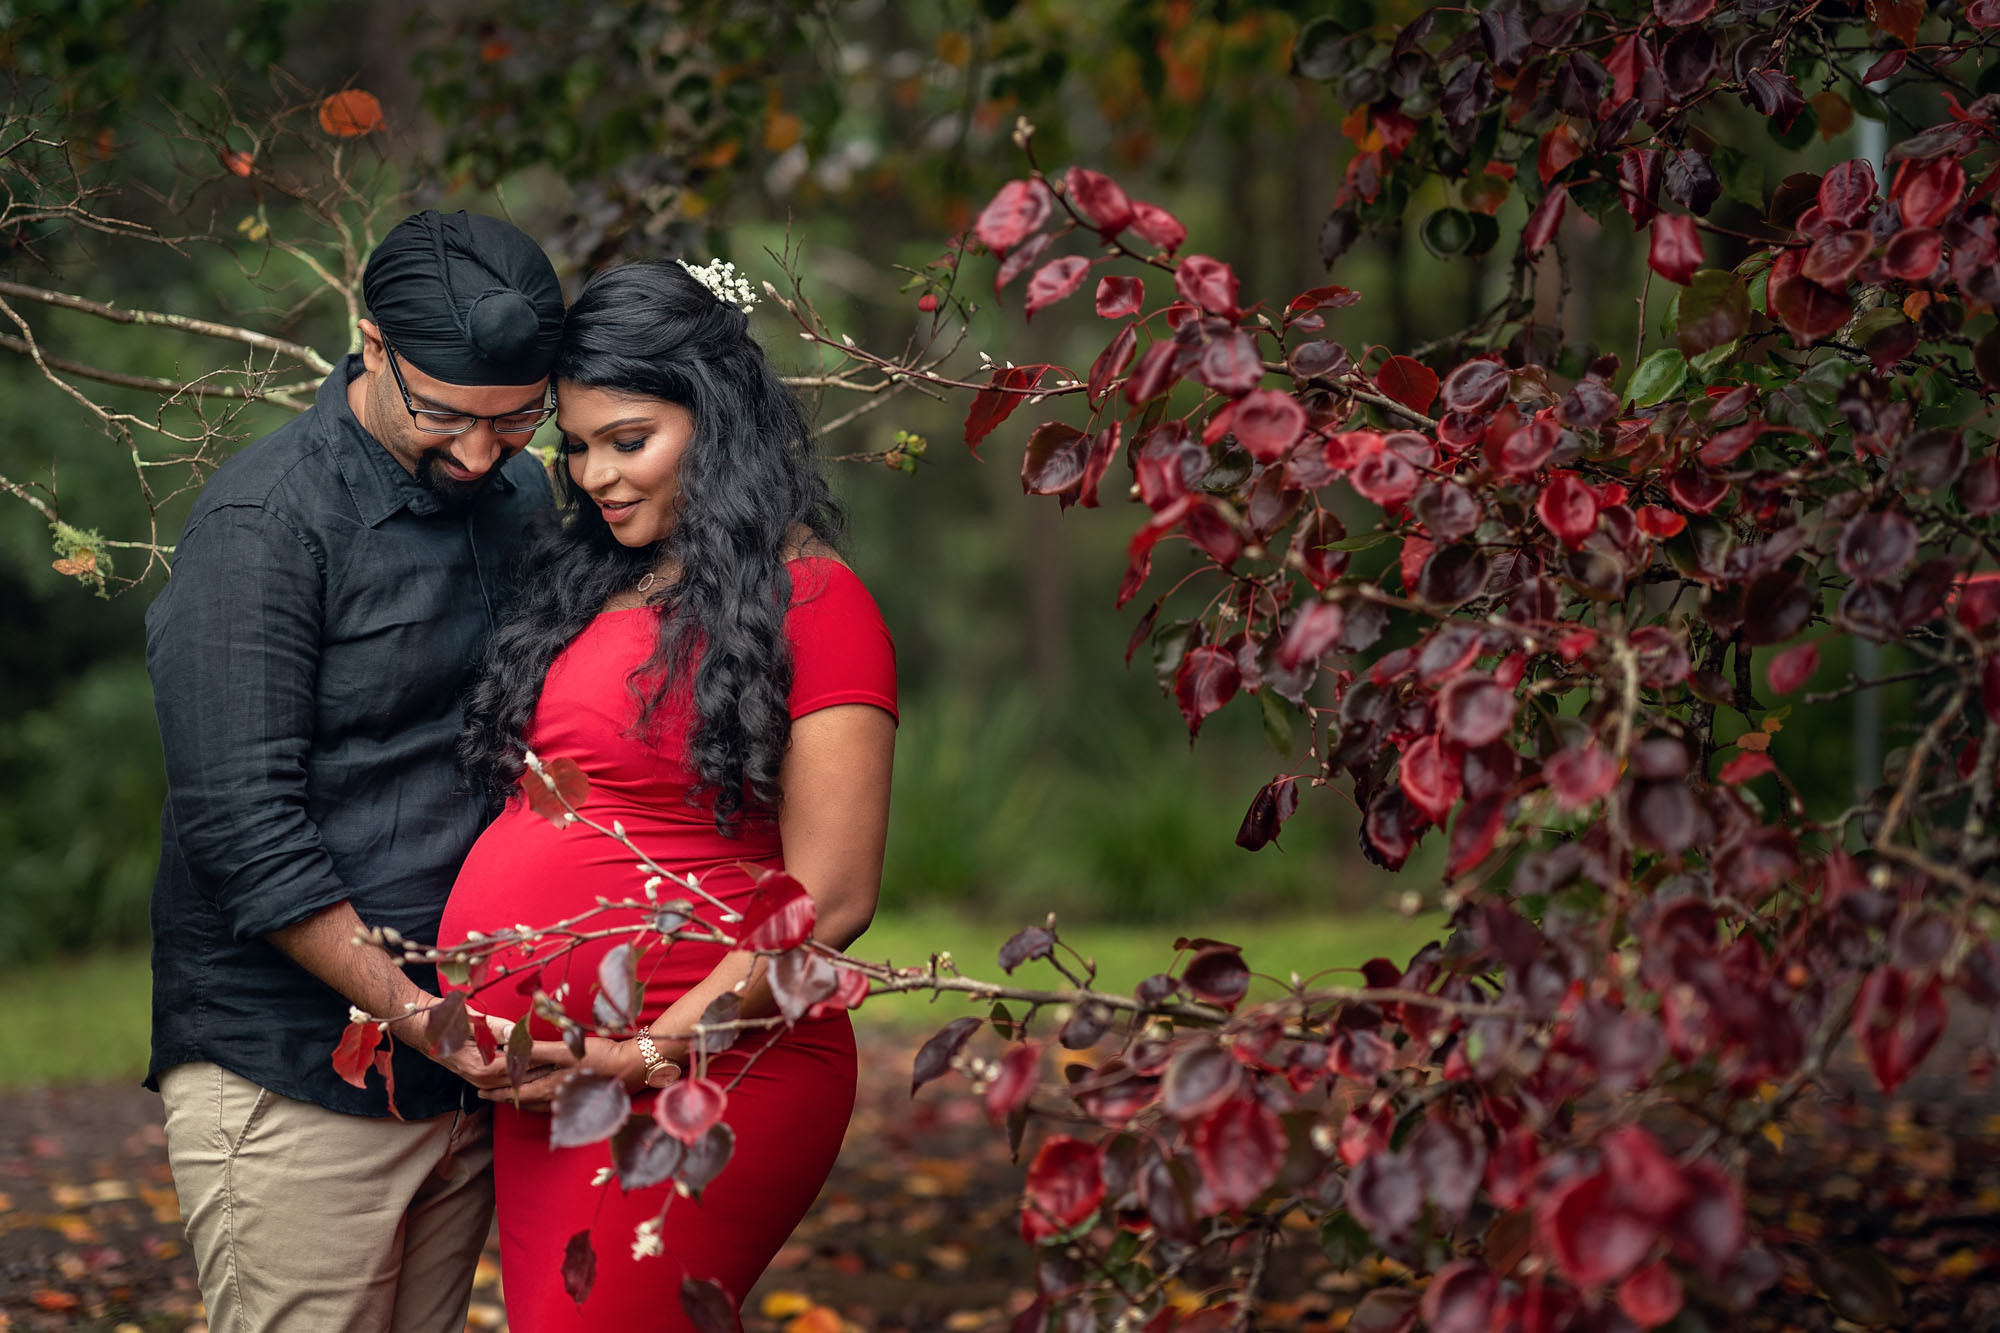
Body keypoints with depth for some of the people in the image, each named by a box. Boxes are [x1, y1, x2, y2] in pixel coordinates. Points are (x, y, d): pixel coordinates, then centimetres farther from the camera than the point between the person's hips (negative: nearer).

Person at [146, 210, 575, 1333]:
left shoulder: (524, 499, 11)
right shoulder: (264, 522, -11)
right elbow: (241, 822, -15)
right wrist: (406, 1008, -17)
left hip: (462, 1073, 6)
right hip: (292, 1077, -6)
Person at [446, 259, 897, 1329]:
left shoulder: (809, 602, -7)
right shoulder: (593, 583, 15)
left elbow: (829, 902, -12)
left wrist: (645, 1058, -14)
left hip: (703, 1082, -7)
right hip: (543, 1088, 7)